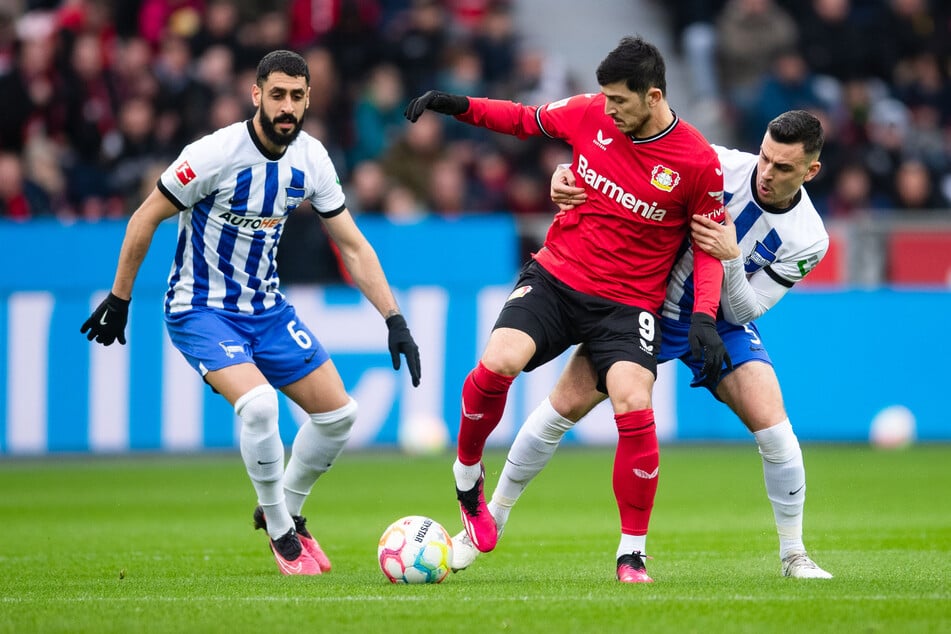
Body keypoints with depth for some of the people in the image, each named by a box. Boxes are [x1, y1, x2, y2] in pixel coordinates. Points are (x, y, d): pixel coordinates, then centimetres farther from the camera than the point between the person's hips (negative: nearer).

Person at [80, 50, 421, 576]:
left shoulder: (311, 159, -5)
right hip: (200, 311, -6)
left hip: (266, 307, 6)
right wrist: (118, 300, -8)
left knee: (338, 413, 2)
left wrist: (394, 320, -4)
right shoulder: (215, 154, -22)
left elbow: (352, 246, 2)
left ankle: (284, 510, 27)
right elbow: (145, 218, -12)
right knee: (258, 403, -29)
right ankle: (281, 535, -9)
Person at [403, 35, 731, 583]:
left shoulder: (698, 162, -11)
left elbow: (710, 243, 0)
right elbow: (528, 120, 16)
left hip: (629, 302, -2)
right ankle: (467, 475, 7)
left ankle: (631, 554, -5)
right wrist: (461, 106, 3)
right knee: (498, 362, -23)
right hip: (556, 276, 2)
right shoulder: (590, 114, -4)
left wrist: (705, 317, -12)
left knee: (634, 405, -22)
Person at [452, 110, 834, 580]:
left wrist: (731, 258, -34)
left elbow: (741, 312, -15)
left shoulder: (808, 240, -19)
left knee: (771, 425, -18)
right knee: (565, 405, -8)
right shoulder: (720, 166, -22)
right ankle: (489, 523, 9)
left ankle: (794, 555, 2)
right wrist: (568, 175, -32)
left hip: (720, 321, 0)